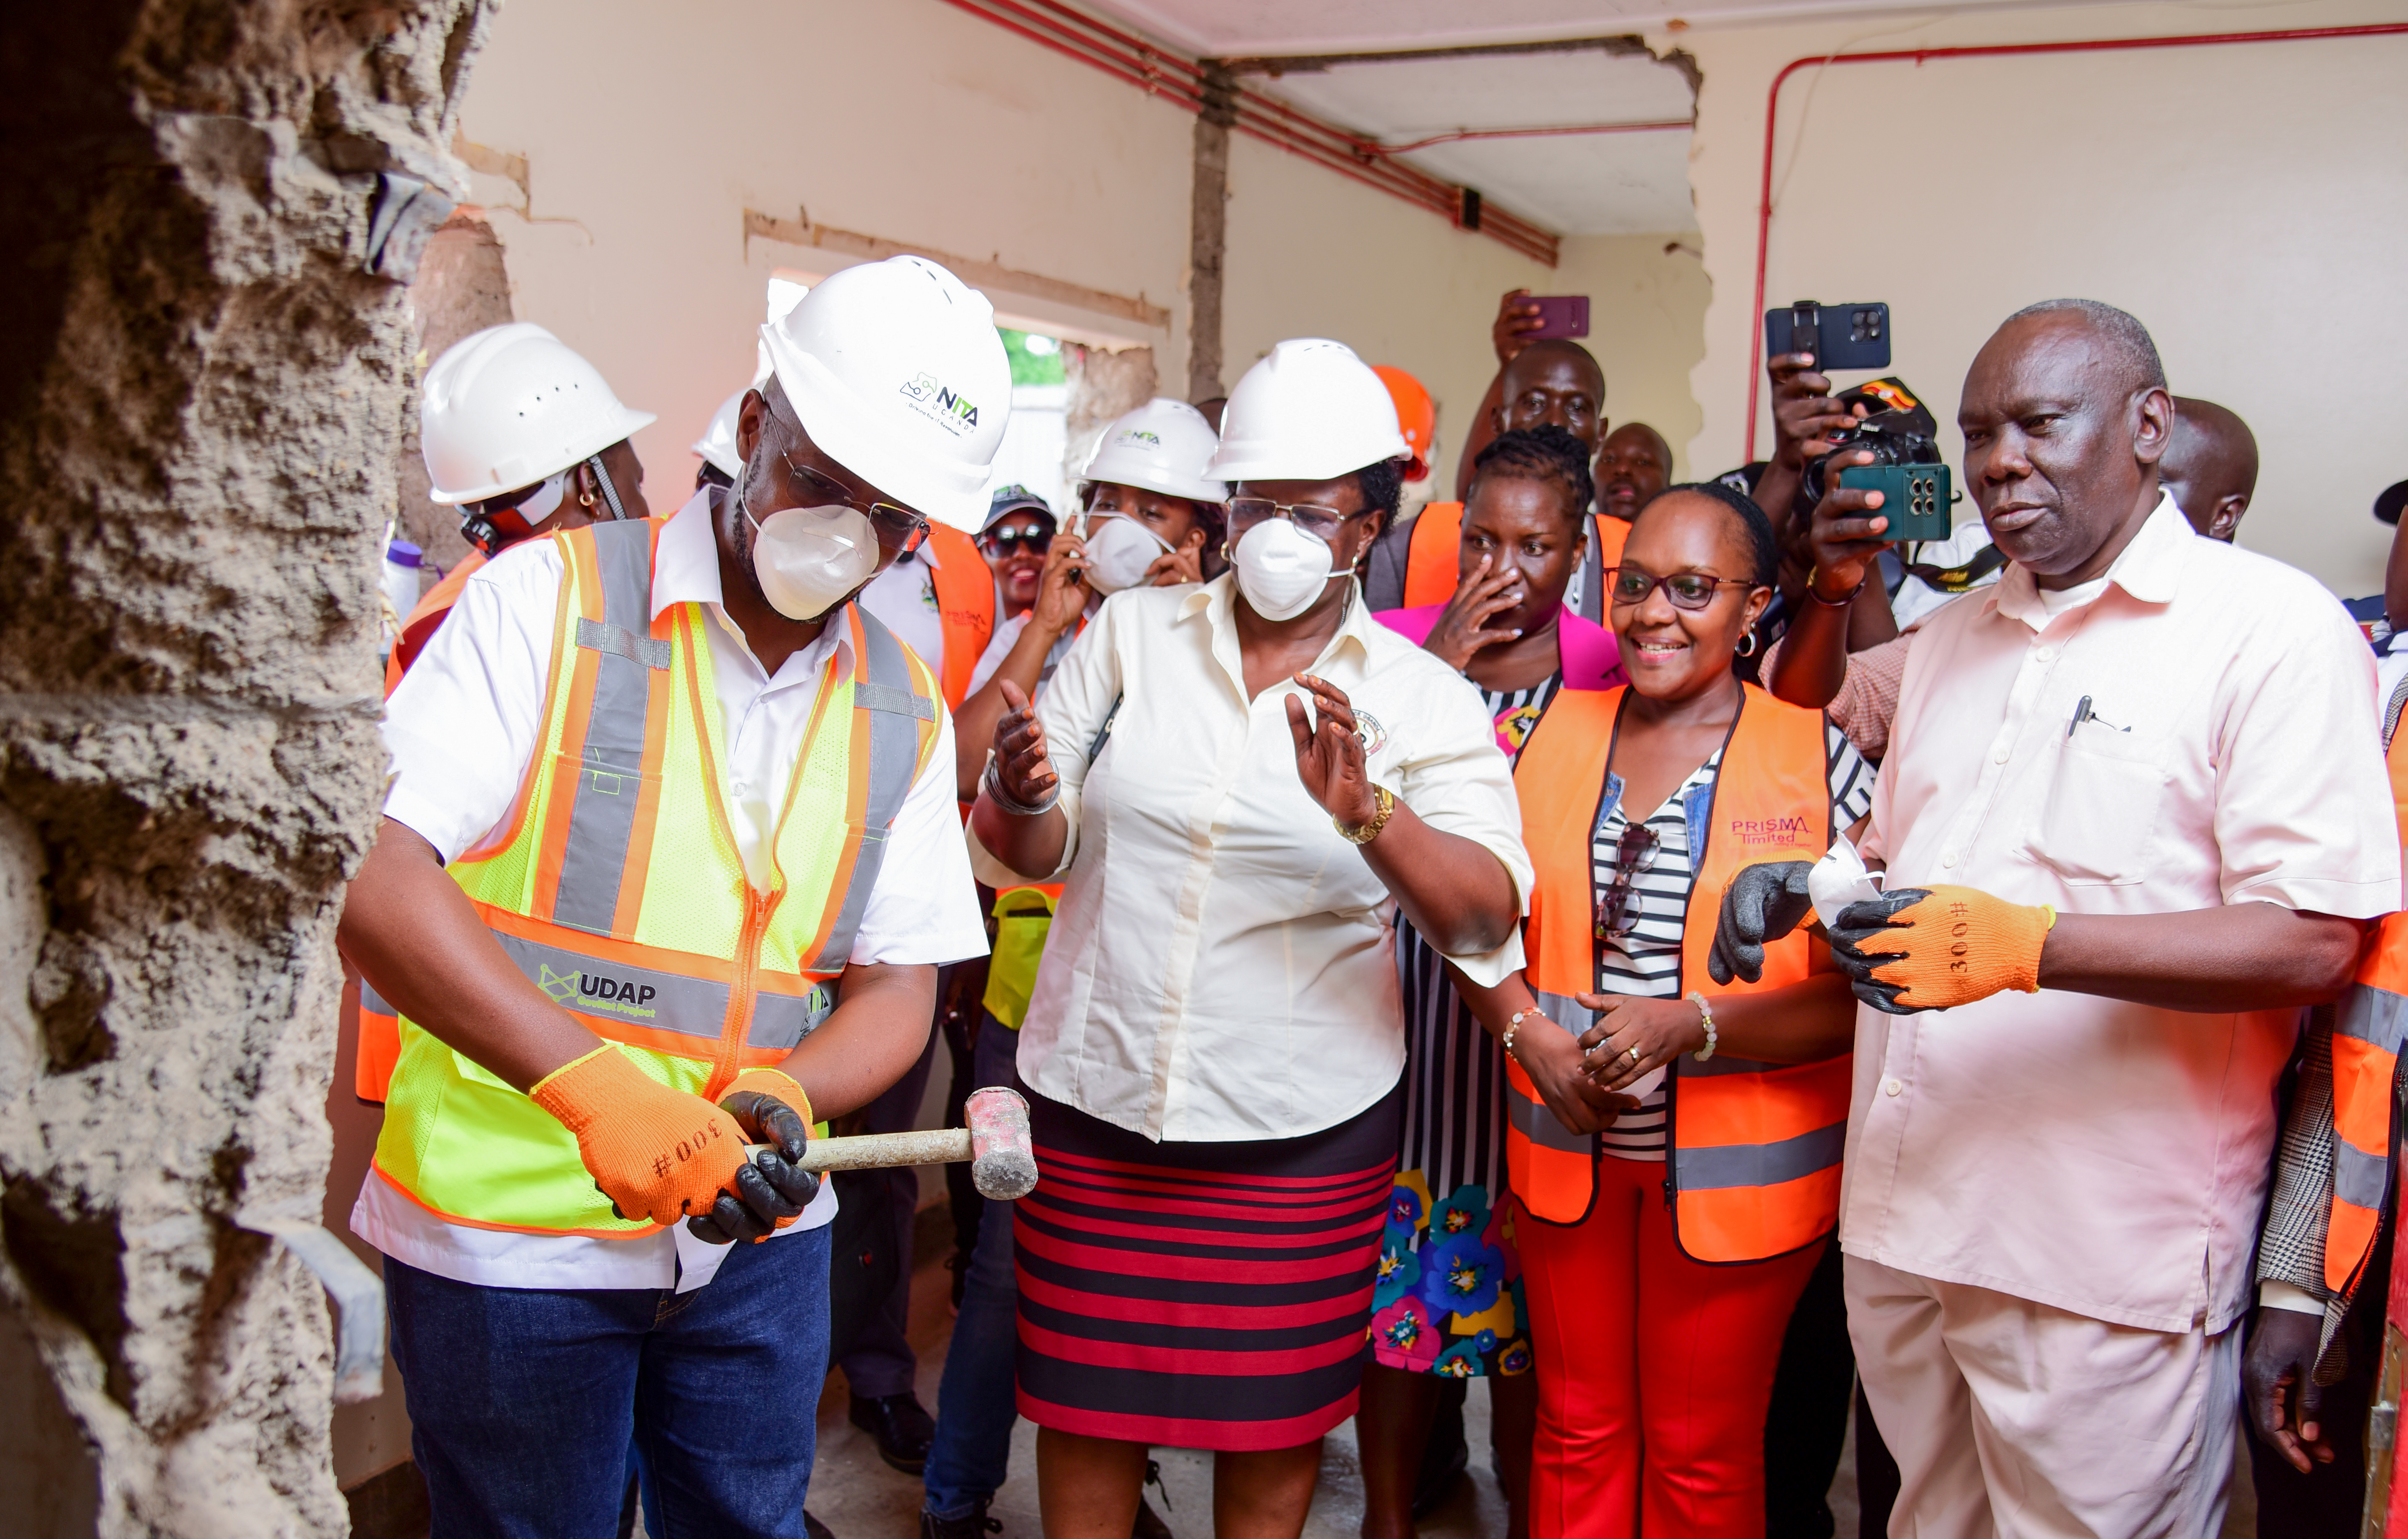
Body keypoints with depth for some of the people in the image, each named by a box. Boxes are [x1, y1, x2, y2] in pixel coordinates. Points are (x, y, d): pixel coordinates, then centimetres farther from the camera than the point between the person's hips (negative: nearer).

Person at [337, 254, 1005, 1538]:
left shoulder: (905, 714, 6)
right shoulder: (550, 600, -8)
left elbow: (897, 989, 5)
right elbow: (377, 887, -19)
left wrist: (779, 1095, -17)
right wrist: (592, 1082, -30)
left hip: (757, 1234, 4)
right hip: (510, 1231, -4)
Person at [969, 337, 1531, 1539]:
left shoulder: (1424, 699, -3)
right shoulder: (1130, 634, 3)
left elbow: (1485, 921, -16)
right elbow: (1023, 857, 3)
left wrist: (1363, 809, -33)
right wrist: (1026, 795, -21)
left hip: (1300, 1125, -1)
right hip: (1094, 1098, 2)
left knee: (1274, 1412, 14)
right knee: (1085, 1397, 14)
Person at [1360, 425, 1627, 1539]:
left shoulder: (1612, 674, -2)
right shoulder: (1396, 646, 1)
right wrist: (1435, 671, -18)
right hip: (1409, 1003, 1)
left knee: (1530, 1290, 10)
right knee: (1397, 1274, 11)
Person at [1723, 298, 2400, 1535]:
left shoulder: (2273, 626, -8)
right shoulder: (1948, 641, 15)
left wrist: (2025, 946, -26)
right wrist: (1808, 889, 2)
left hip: (2104, 1262, -6)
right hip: (1901, 1217, 7)